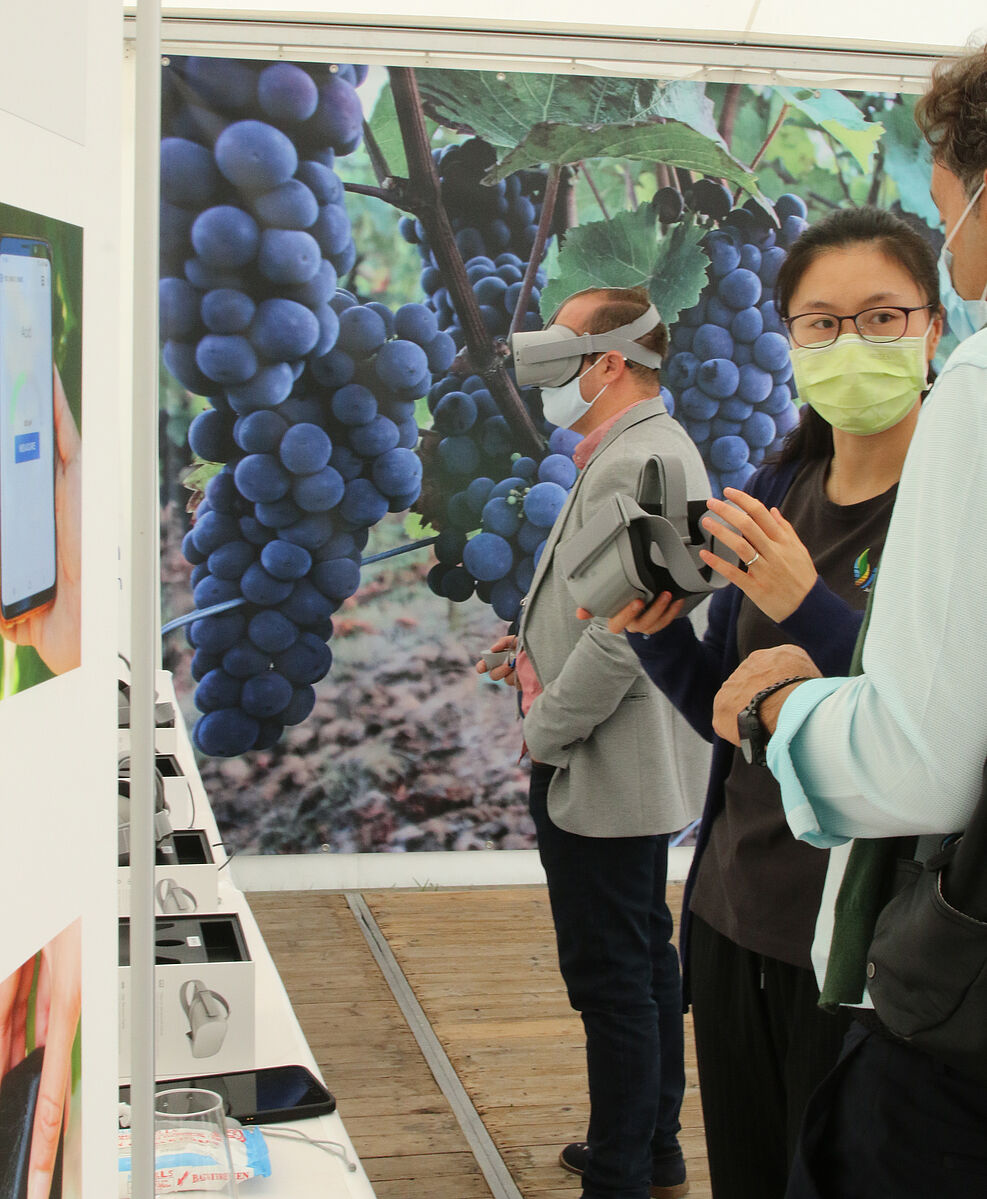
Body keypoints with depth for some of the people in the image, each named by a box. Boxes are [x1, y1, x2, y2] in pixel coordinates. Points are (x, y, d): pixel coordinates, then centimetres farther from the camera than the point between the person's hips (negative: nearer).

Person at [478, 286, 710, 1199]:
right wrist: (541, 643, 12)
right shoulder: (656, 449, 14)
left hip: (602, 774, -11)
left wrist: (547, 731, -15)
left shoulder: (632, 464, -21)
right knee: (645, 961, 19)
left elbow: (624, 637, -26)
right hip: (639, 769, 11)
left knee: (612, 978, -2)